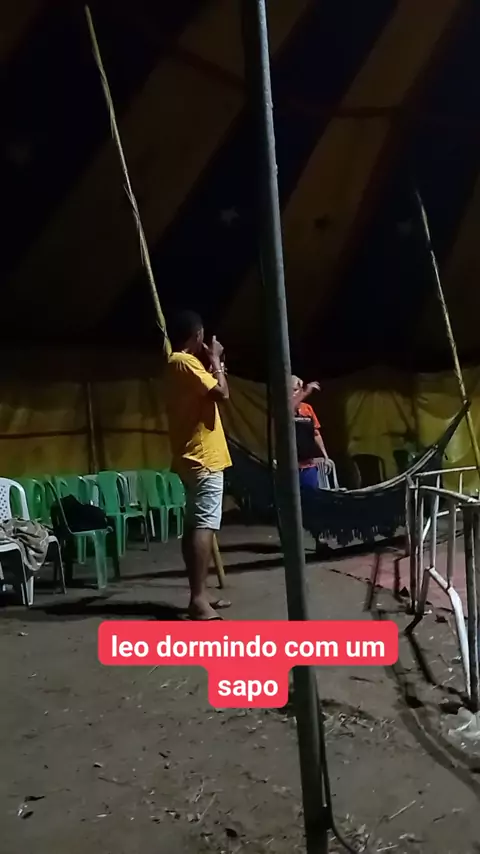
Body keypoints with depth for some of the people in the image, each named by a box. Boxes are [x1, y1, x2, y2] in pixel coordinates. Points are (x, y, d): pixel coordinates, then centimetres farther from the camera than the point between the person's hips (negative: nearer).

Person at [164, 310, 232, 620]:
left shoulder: (179, 363, 19)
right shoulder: (186, 362, -12)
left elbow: (207, 392, 25)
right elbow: (222, 393, -19)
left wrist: (213, 365, 19)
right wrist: (215, 361, -5)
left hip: (195, 458, 11)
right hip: (204, 458, -11)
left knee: (196, 526, 10)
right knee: (204, 526, -14)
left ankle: (200, 596, 16)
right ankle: (199, 600, -17)